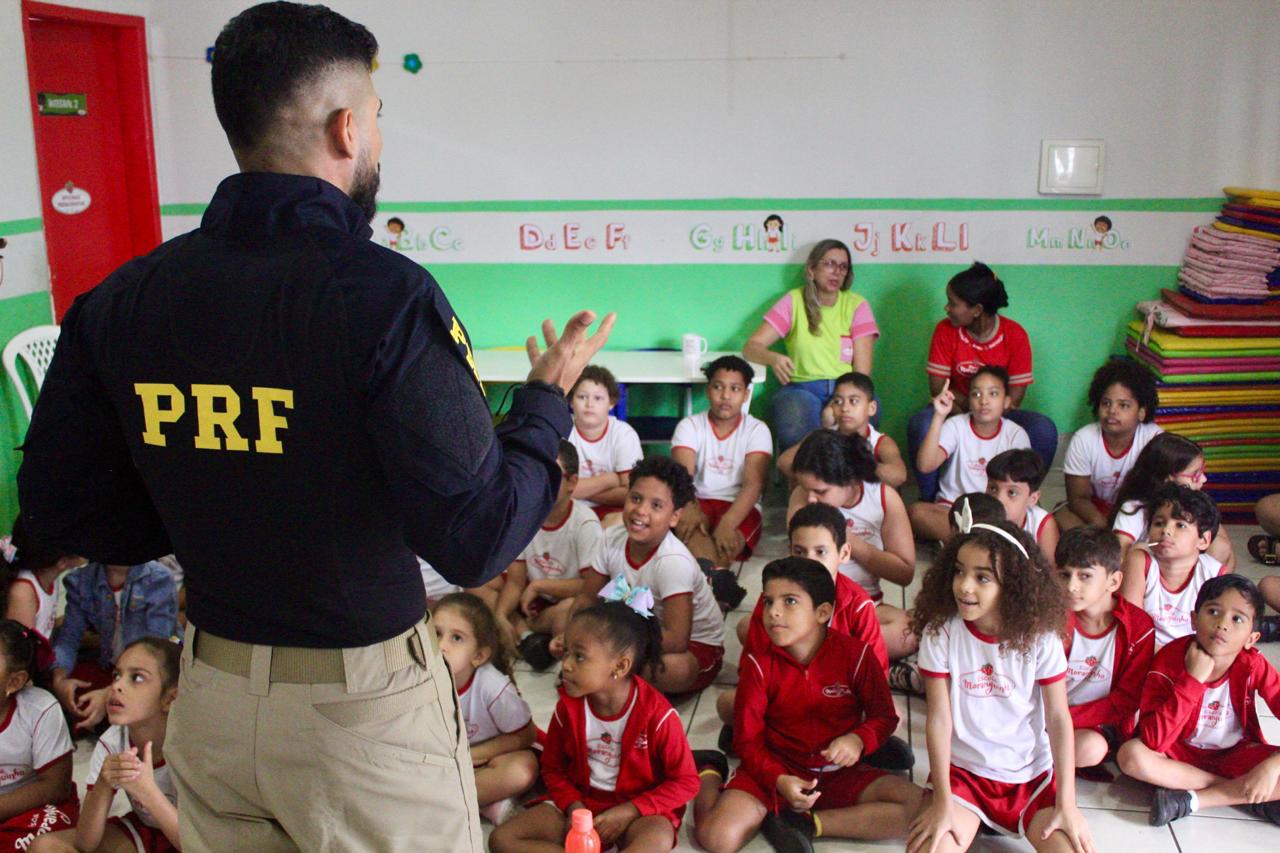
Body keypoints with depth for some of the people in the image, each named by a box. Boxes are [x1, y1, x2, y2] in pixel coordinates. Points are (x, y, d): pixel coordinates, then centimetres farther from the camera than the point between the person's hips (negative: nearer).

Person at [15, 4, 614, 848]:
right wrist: (548, 400, -5)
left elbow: (60, 503, 3)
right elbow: (476, 541, -21)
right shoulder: (382, 294, -22)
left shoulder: (122, 300, -4)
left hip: (208, 701, 5)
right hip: (364, 710, -5)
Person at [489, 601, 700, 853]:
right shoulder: (568, 707, -7)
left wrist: (630, 812, -18)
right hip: (581, 801, 5)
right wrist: (573, 806, -12)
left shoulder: (656, 713, -18)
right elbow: (553, 768, 8)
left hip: (638, 810, -4)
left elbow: (685, 782, -9)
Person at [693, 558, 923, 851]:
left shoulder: (856, 654, -8)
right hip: (776, 771, -1)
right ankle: (710, 772, 10)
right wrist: (779, 780, -23)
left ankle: (807, 824, -14)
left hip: (840, 773, 2)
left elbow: (884, 716, 1)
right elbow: (746, 739, -5)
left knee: (920, 808, -22)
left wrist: (859, 740, -22)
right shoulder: (759, 664, -8)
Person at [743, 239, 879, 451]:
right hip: (801, 388, -1)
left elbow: (862, 370, -1)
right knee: (796, 432, -35)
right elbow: (751, 347, -1)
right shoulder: (794, 301, 7)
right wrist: (773, 358, -24)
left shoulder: (857, 305, 8)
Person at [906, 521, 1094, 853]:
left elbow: (1058, 718, -6)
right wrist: (942, 801, -14)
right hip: (961, 771, -1)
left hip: (1032, 775, 2)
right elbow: (939, 718, -11)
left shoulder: (1040, 636, -11)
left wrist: (1067, 804, -10)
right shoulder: (940, 632, -13)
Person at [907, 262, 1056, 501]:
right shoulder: (945, 330, -6)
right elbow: (938, 387, -8)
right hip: (955, 412, 0)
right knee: (920, 424, -34)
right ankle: (929, 498, -12)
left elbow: (1014, 398, -10)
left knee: (1043, 430, -29)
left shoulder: (1015, 335, -9)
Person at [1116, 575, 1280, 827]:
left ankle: (1191, 800, -20)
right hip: (1181, 754, 0)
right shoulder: (1170, 659, -21)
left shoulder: (1254, 666, -16)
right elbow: (1153, 741, -29)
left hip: (1236, 755, 1)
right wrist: (1192, 680, -34)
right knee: (1131, 754, -31)